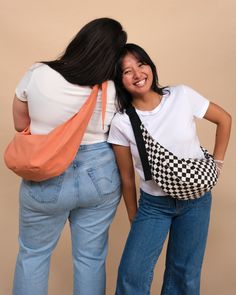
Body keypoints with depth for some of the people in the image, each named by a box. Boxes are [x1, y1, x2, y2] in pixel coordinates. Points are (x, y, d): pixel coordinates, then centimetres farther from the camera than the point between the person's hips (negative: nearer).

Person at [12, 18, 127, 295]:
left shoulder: (37, 74, -12)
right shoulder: (112, 91, -12)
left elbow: (20, 124, 1)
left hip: (46, 179, 0)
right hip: (100, 176, 1)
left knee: (33, 253, 21)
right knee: (91, 256, 18)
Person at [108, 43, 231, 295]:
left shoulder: (182, 96, -12)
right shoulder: (121, 123, -13)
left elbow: (224, 120, 3)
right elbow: (127, 177, -4)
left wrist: (217, 163, 3)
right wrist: (133, 218, 5)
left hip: (196, 199, 1)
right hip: (153, 204, -1)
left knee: (185, 274, 10)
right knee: (132, 273, -9)